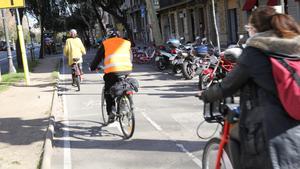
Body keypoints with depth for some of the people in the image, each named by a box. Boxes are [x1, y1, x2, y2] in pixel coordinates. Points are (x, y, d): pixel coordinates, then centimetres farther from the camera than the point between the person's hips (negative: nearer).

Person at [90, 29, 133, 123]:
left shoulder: (105, 43, 15)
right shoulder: (126, 43, 22)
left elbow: (98, 57, 18)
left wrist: (92, 67, 33)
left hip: (112, 71, -3)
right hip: (127, 70, 3)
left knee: (108, 92, 12)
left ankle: (111, 114, 5)